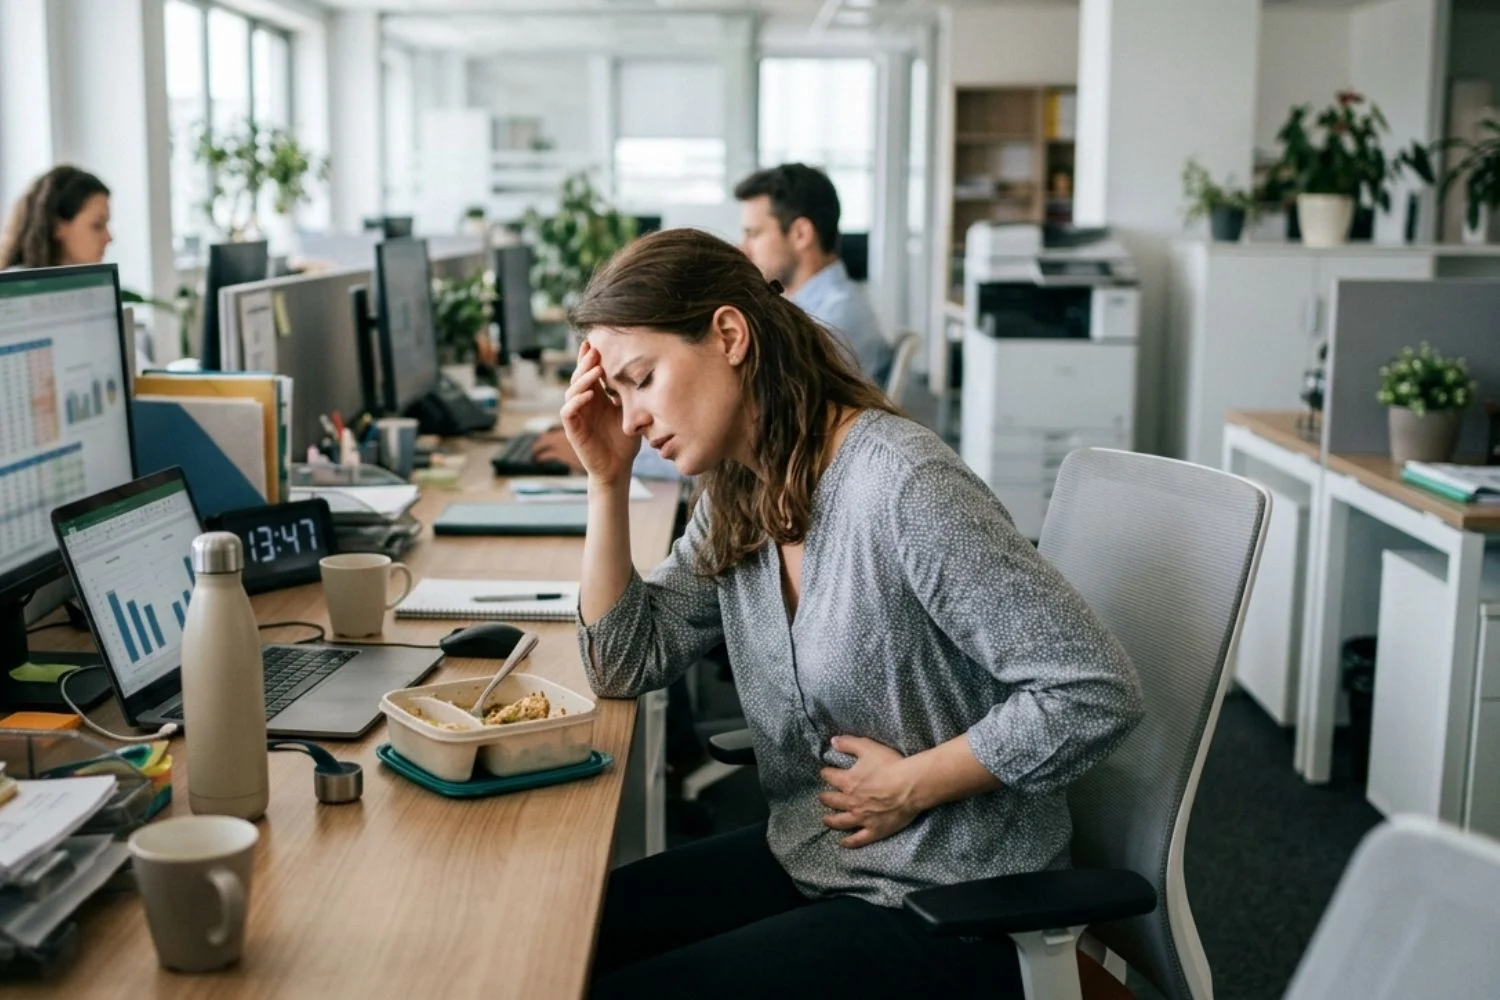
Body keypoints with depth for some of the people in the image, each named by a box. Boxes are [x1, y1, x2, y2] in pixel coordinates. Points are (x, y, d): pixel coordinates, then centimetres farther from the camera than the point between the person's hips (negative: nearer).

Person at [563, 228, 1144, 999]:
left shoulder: (901, 486, -25)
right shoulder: (735, 498, 1)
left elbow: (1097, 693, -24)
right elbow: (626, 666, 3)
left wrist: (910, 786, -18)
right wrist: (607, 480, -5)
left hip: (946, 907, -7)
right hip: (806, 860, 8)